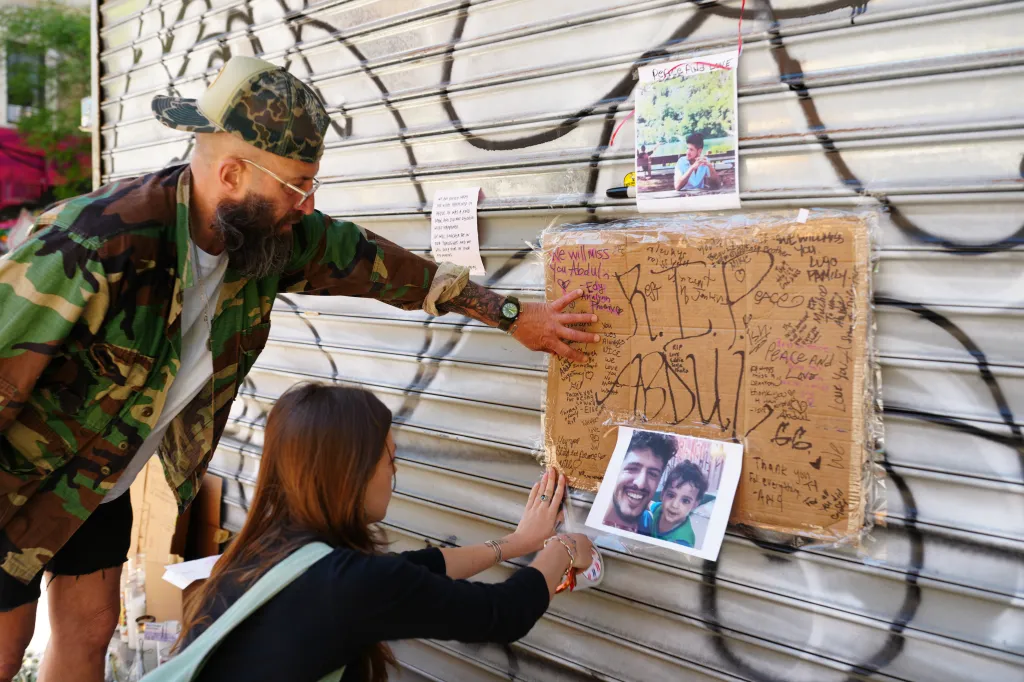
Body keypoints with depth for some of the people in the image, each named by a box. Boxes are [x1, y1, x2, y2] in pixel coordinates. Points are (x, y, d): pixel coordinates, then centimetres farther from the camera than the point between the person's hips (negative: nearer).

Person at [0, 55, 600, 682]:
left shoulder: (274, 231, -16)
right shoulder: (96, 242, -35)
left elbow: (380, 263, -6)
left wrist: (511, 314, -2)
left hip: (103, 481, 6)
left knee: (91, 632, 15)